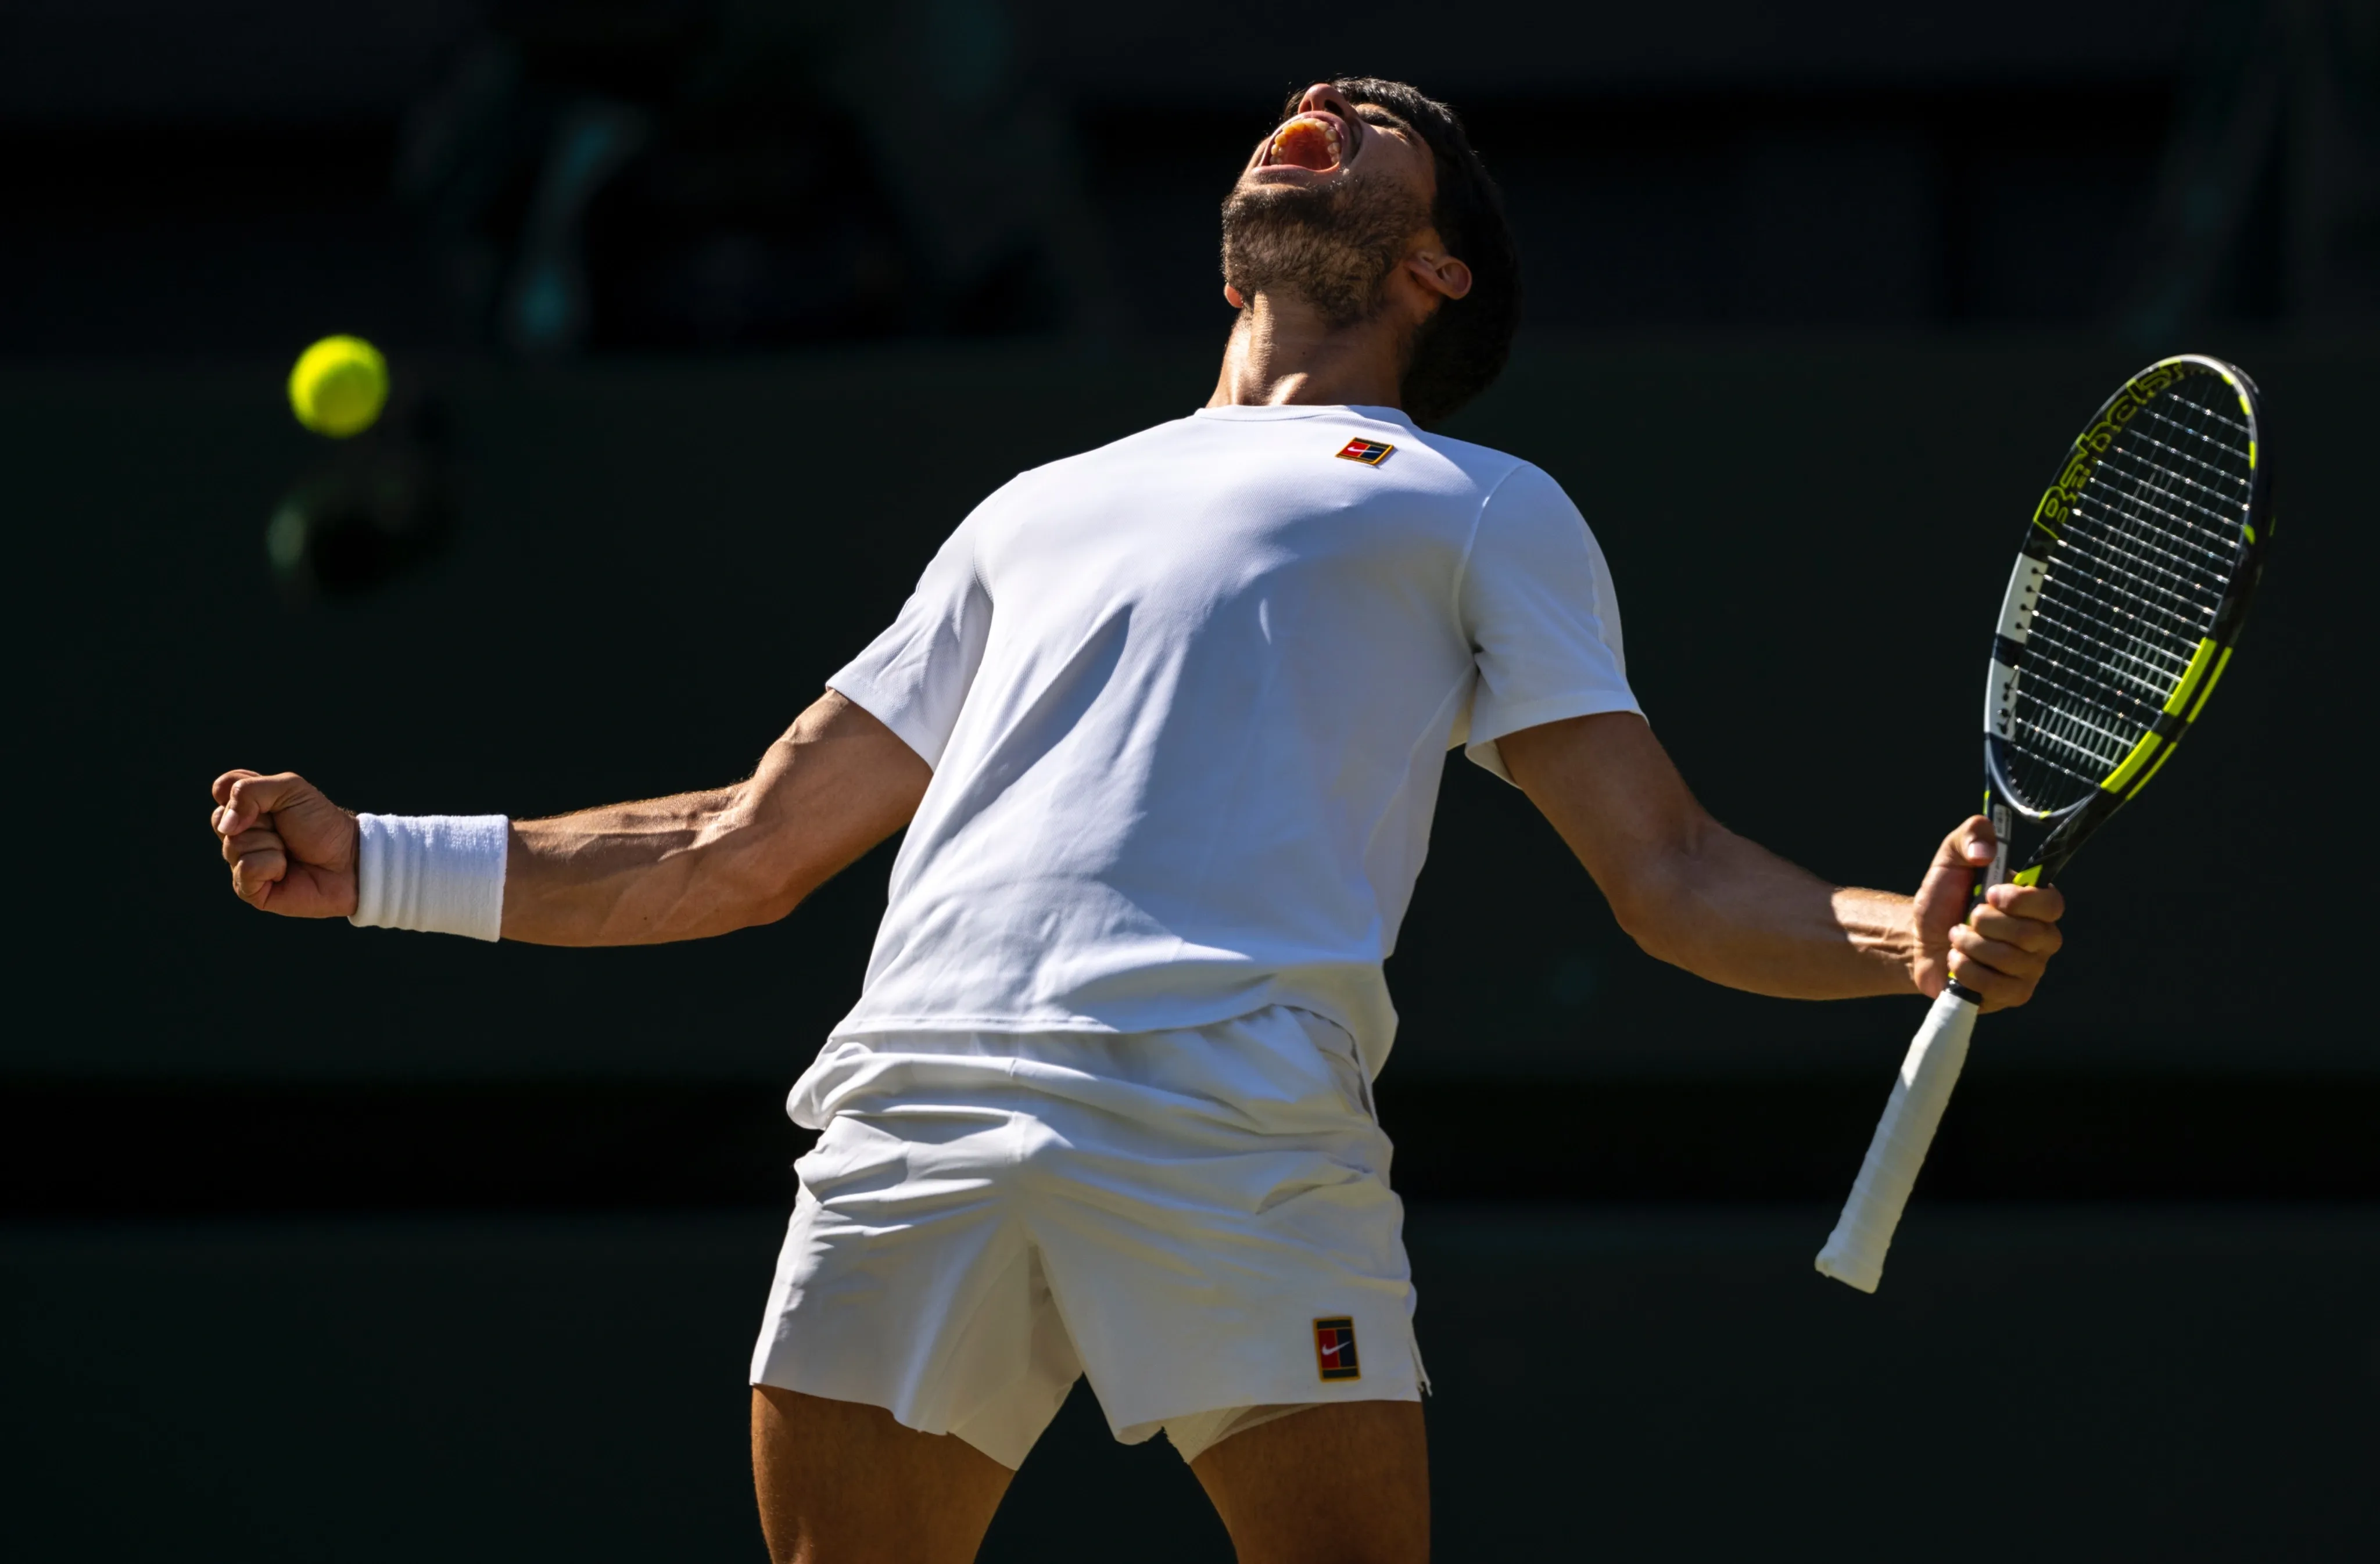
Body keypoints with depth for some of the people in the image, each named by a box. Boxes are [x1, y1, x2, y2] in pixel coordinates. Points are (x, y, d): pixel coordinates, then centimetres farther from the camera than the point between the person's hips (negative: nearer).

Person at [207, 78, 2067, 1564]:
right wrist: (378, 863, 32)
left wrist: (1915, 939, -6)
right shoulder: (1036, 510, 35)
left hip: (1245, 1127, -4)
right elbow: (744, 854, 36)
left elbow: (1673, 874, 14)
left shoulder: (1484, 508, 24)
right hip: (921, 1094, 4)